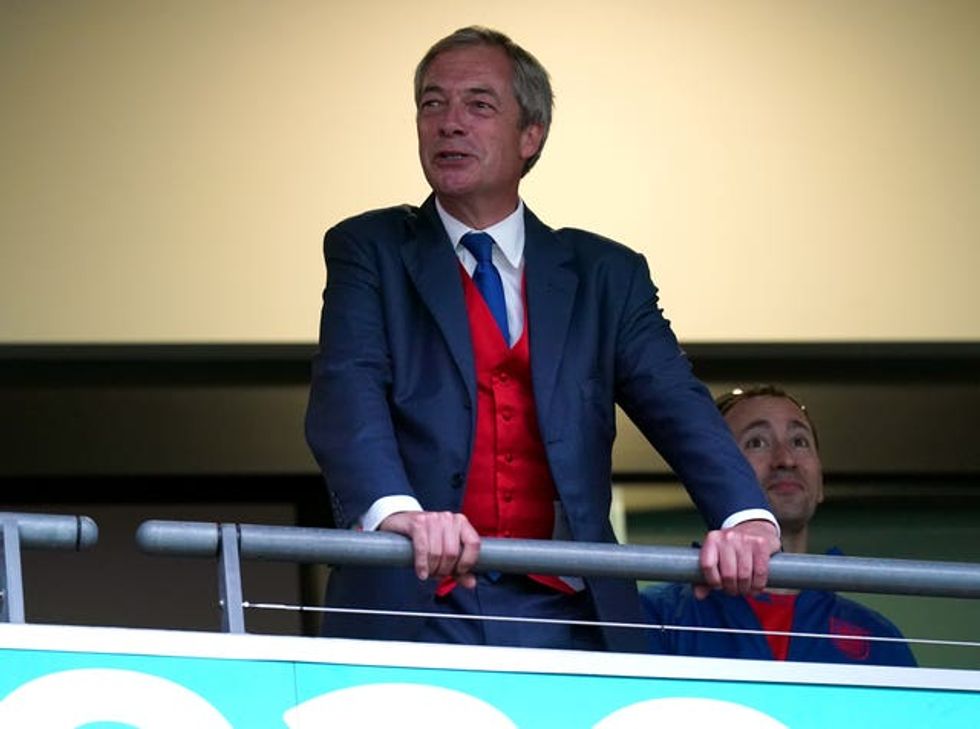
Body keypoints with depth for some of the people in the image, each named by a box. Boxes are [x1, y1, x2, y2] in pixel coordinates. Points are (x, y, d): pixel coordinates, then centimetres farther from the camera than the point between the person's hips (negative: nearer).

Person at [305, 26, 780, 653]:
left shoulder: (605, 276, 15)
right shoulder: (369, 252, 10)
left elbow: (677, 406, 2)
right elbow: (346, 395, -7)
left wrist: (745, 516, -19)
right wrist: (396, 510, -28)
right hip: (414, 613, -2)